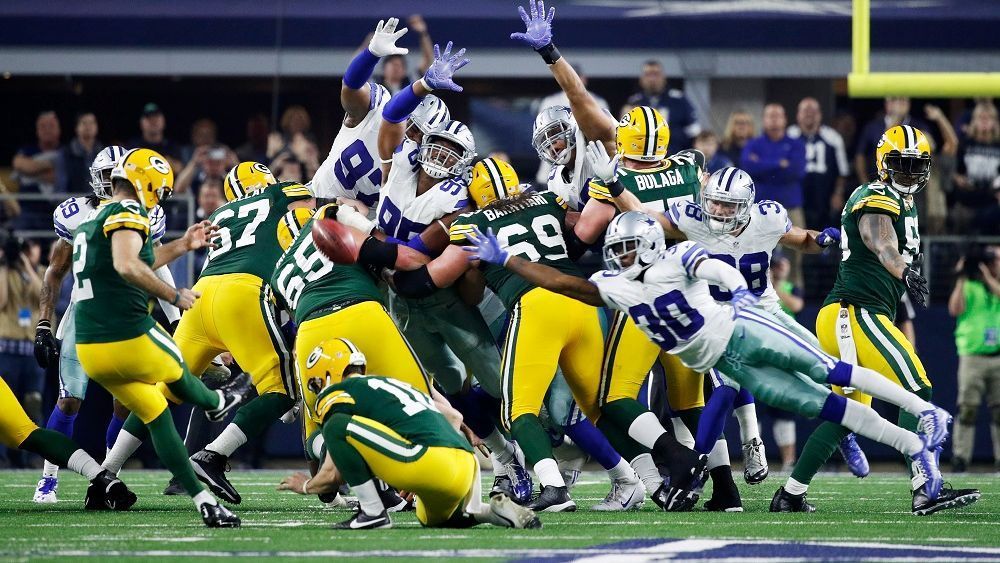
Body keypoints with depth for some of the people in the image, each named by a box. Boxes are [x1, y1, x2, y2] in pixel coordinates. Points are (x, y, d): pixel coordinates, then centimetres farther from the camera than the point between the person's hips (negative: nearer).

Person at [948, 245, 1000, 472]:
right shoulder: (969, 287, 4)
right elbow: (955, 309, -12)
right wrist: (962, 279, -13)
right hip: (973, 357, -3)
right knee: (967, 408, -7)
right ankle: (960, 456, -4)